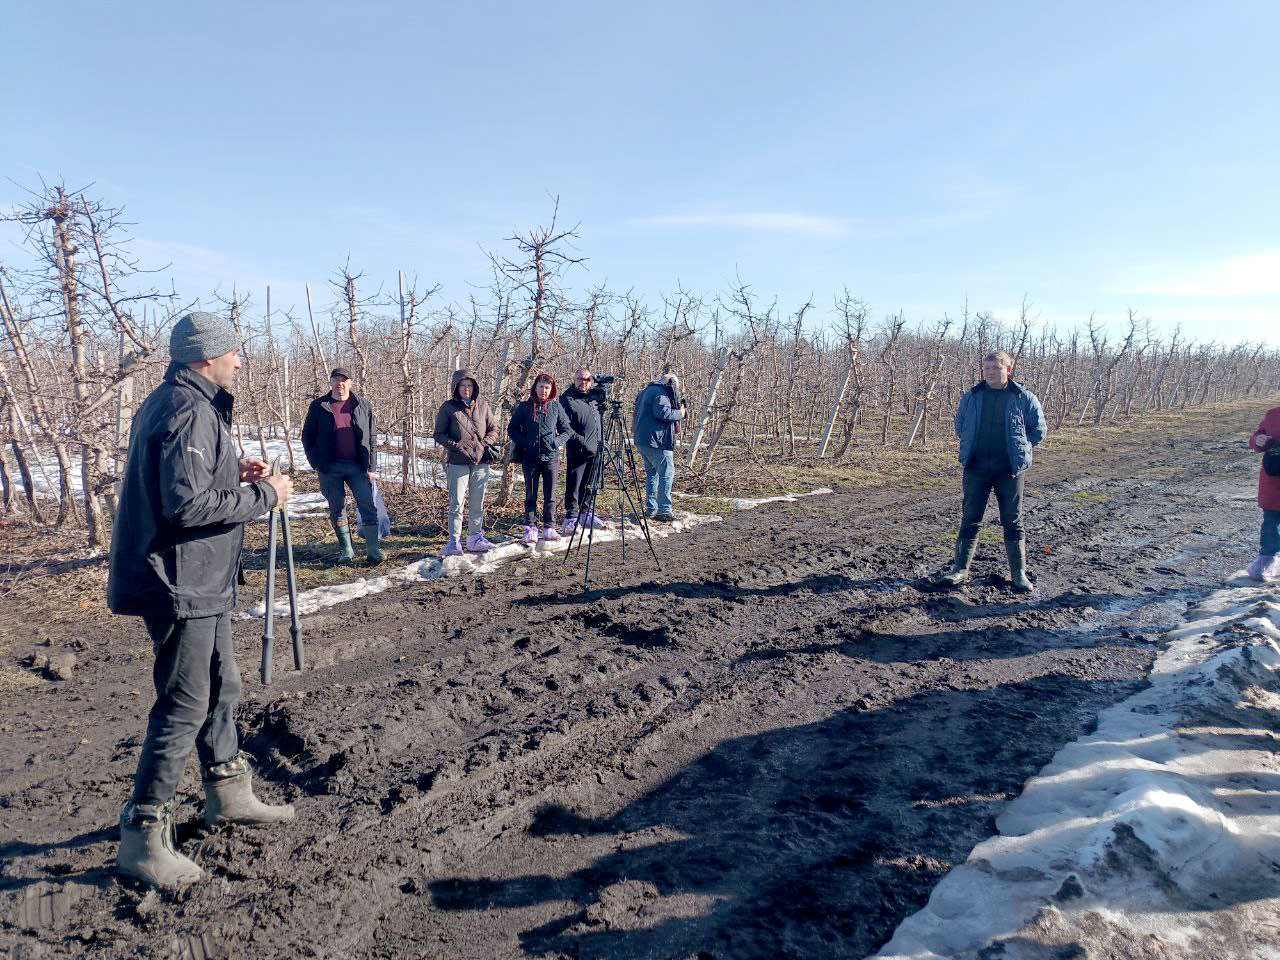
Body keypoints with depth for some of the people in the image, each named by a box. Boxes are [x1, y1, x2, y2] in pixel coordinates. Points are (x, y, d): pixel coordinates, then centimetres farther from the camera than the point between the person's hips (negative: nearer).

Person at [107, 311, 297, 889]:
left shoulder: (172, 403, 14)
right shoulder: (190, 412, -20)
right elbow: (189, 504, -28)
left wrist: (234, 472, 8)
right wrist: (264, 495, -17)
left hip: (200, 582, 11)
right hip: (182, 584, -11)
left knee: (221, 688, 21)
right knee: (185, 707, -3)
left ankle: (228, 795, 36)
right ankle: (143, 838, 9)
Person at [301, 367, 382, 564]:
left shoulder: (362, 405, 6)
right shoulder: (318, 406, 5)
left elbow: (372, 438, 7)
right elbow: (307, 437, 9)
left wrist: (372, 467, 1)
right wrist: (317, 465, 1)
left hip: (357, 466, 0)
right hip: (330, 468, 0)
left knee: (368, 506, -6)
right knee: (337, 510, 7)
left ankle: (372, 549, -1)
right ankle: (346, 550, 18)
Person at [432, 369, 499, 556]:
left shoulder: (482, 406, 10)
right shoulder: (448, 407, 0)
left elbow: (494, 428, 17)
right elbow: (439, 434, 1)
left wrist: (487, 443, -1)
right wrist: (456, 446, -12)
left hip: (481, 461, 4)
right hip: (457, 462, -4)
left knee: (477, 503, 10)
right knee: (456, 503, -5)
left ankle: (475, 538, 21)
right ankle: (454, 542, -1)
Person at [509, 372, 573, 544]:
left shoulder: (556, 407, 6)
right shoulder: (524, 407, 4)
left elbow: (567, 430, 11)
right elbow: (512, 429, 8)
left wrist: (557, 441, -7)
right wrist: (523, 443, -6)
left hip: (551, 457, 1)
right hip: (530, 458, 0)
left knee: (550, 495, 4)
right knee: (531, 495, 3)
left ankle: (549, 528, 11)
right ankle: (530, 528, 9)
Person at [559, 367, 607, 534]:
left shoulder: (593, 397, 15)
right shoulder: (567, 399, -7)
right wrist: (582, 442, -18)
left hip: (594, 450, 7)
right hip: (577, 450, -7)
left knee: (588, 485, 14)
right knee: (573, 486, -3)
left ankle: (586, 514, 24)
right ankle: (571, 517, 2)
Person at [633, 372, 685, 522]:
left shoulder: (646, 392, 22)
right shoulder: (660, 393, -9)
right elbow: (663, 413, -22)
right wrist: (680, 413, -8)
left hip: (641, 441, 10)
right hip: (657, 442, -10)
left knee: (652, 473, 15)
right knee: (667, 473, -8)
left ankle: (651, 509, 17)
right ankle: (664, 510, -11)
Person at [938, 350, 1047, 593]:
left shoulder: (1024, 398, -2)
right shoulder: (971, 397, 4)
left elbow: (1039, 429, 8)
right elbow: (959, 426, 18)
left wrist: (1020, 449, 5)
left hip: (1010, 469, -1)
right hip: (976, 468, 2)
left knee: (1013, 522, 5)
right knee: (970, 519, 5)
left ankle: (1019, 573, 14)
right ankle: (961, 568, 12)